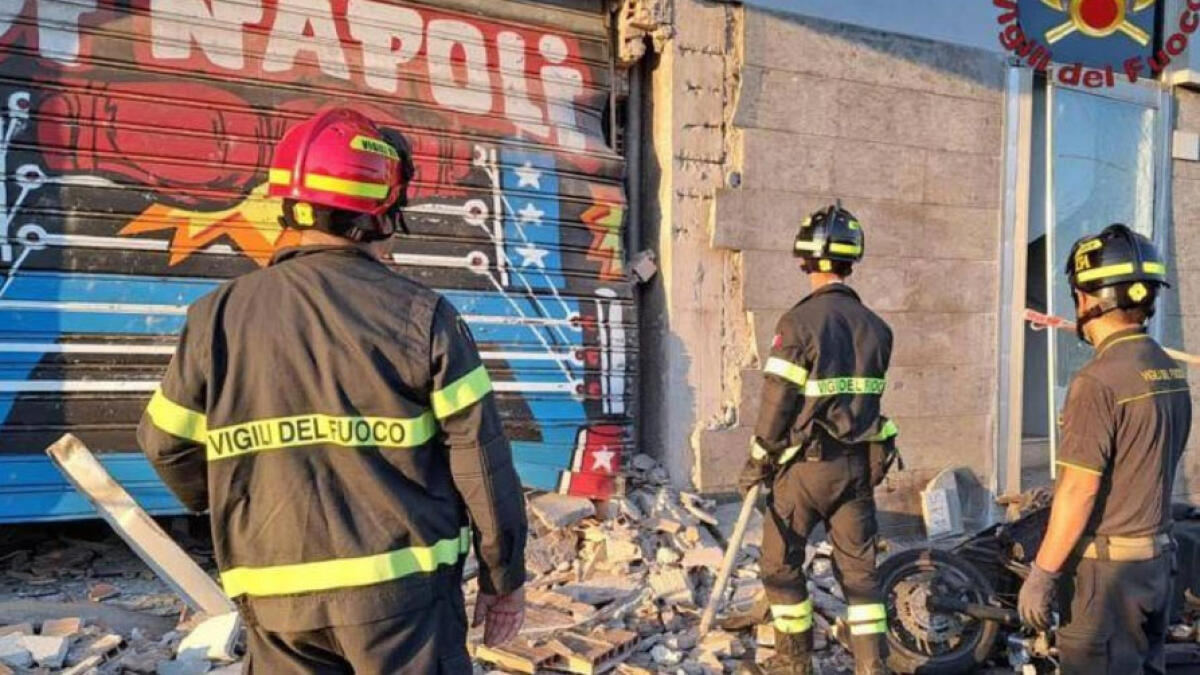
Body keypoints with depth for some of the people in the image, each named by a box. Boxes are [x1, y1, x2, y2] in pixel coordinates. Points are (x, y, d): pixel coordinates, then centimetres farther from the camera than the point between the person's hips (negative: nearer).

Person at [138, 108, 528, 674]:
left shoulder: (219, 316, -3)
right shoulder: (422, 315, -10)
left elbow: (168, 444, 7)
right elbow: (481, 458, -9)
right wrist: (504, 578, 3)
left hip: (276, 594, 3)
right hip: (404, 585, -2)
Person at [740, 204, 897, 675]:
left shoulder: (799, 321, -15)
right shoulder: (876, 327, 4)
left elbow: (777, 403, -13)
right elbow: (869, 398, 8)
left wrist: (757, 462, -3)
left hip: (806, 464, -5)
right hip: (859, 463, 5)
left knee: (781, 563, 11)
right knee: (859, 568, 12)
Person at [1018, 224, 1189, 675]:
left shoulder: (1099, 381, -20)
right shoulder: (1172, 372, 6)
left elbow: (1079, 490, -21)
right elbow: (1153, 468, 13)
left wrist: (1041, 575, -15)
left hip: (1106, 568, -8)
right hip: (1157, 560, 8)